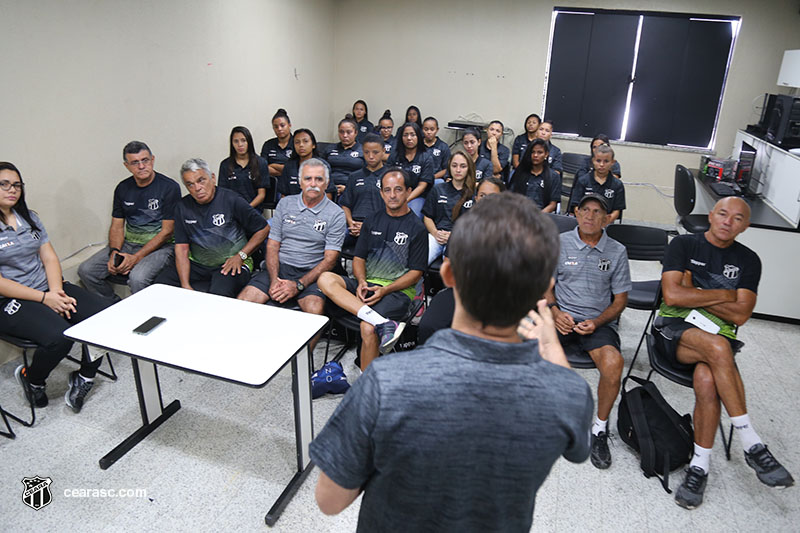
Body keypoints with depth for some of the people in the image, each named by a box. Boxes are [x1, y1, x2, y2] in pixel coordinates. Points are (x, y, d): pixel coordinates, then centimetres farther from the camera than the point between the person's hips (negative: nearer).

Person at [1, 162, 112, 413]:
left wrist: (56, 291, -10)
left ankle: (83, 378, 1)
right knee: (59, 337, -32)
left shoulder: (30, 218, 13)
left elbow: (49, 257, 8)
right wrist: (44, 298, -17)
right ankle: (31, 379, 3)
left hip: (48, 289, 6)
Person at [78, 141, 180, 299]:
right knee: (86, 270, -10)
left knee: (137, 277, -34)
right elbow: (117, 226, 13)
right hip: (128, 243, 6)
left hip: (159, 246, -6)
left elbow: (167, 231, -12)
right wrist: (114, 252, -9)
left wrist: (136, 257, -18)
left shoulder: (169, 187, -9)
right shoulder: (123, 188, 9)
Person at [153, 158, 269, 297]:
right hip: (196, 264, 5)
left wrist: (241, 256, -12)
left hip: (229, 264, -5)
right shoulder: (183, 206, 5)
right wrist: (185, 285, -11)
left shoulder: (231, 200, -8)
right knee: (160, 283, -18)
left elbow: (263, 229, -3)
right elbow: (181, 249, 1)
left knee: (218, 295, -34)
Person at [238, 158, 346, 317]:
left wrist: (298, 285, -16)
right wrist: (274, 280, -9)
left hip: (311, 274, -3)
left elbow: (330, 259, -5)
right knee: (243, 300, -19)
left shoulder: (336, 214, 0)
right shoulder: (285, 204, 11)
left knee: (314, 310, -33)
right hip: (279, 268, 3)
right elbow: (272, 245, 9)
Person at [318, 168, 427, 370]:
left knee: (368, 329, -31)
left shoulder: (416, 228, 0)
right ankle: (382, 322, -37)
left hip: (398, 290, -5)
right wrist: (361, 282, -6)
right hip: (367, 284, 5)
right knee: (325, 279, -23)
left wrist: (384, 290, -16)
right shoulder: (372, 221, 15)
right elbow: (359, 257, 15)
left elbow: (415, 274, -3)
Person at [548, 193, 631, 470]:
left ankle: (600, 428, -5)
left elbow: (620, 299, 8)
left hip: (599, 321, 0)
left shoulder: (617, 251, 7)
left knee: (613, 362, -31)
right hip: (562, 315, 0)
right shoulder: (560, 242, 6)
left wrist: (596, 322, -10)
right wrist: (555, 312, -10)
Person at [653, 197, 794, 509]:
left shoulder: (748, 260, 12)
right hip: (675, 328, -2)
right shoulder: (683, 245, 5)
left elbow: (740, 315, -1)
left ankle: (699, 467, -17)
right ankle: (753, 447, -24)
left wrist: (693, 293, -5)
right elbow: (672, 295, -9)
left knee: (707, 380, -33)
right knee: (717, 347, -36)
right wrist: (723, 295, -4)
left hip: (719, 335, 2)